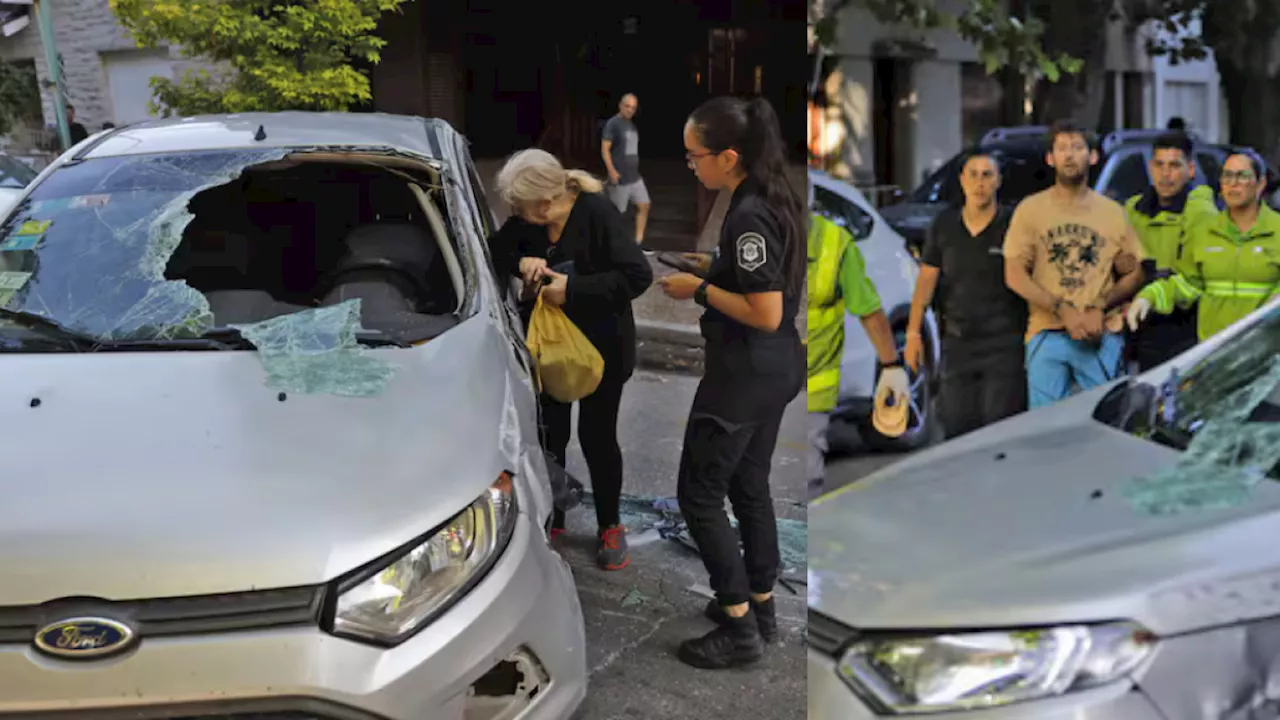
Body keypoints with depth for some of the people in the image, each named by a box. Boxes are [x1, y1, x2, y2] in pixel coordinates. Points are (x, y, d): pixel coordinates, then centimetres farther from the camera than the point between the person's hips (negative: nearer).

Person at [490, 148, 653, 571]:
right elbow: (494, 250, 5)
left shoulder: (597, 213, -24)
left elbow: (638, 276, -27)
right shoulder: (527, 220, -7)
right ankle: (551, 521, 30)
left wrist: (573, 289, -30)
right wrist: (520, 261, -17)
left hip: (600, 345, -5)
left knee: (596, 436, 5)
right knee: (550, 435, 11)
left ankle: (610, 527, 24)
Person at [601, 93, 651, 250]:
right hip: (620, 177, -8)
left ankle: (638, 242, 8)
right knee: (617, 211, 0)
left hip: (635, 176, 8)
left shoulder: (632, 126, 14)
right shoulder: (613, 124, -10)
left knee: (644, 205, 4)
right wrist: (612, 171, -23)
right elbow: (605, 149, -16)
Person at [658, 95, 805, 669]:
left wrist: (698, 290, -15)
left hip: (745, 374, -10)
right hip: (774, 368, 10)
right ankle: (760, 607, 32)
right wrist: (708, 275, 7)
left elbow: (765, 313, -25)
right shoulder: (772, 197, 5)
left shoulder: (749, 216, -24)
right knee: (749, 486, 20)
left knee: (699, 494, 2)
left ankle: (740, 629, 9)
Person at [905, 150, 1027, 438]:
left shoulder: (1014, 226, -5)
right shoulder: (944, 225, 5)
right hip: (957, 342, 4)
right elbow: (926, 278, 6)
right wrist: (913, 332, 0)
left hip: (1004, 343, -3)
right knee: (955, 424, 9)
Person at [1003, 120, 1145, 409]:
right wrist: (1063, 310, -10)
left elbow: (1134, 275, 12)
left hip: (1102, 335, 1)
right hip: (1046, 334, -1)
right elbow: (1014, 276, 0)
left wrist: (1099, 309, -6)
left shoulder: (1112, 212, 14)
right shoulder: (1030, 209, 8)